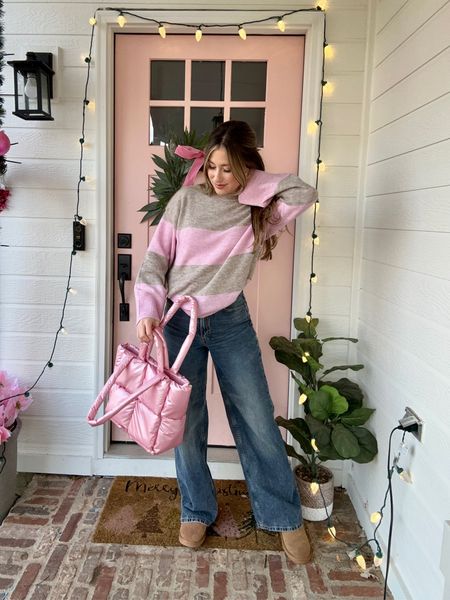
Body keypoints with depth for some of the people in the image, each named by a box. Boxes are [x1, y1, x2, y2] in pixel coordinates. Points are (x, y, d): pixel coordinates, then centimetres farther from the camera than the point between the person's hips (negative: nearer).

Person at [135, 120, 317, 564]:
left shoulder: (259, 209, -2)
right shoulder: (186, 200, -3)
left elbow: (304, 193, -18)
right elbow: (155, 258, -1)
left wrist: (250, 185, -13)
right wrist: (148, 311, -11)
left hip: (231, 322, 0)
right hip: (179, 320, 0)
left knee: (257, 419, 4)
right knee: (186, 420, 7)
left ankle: (284, 517, 22)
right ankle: (196, 511, 29)